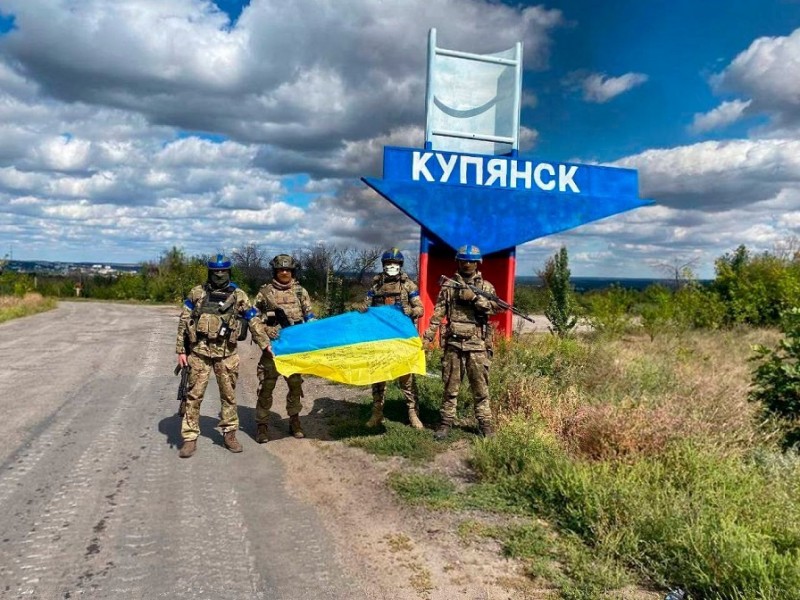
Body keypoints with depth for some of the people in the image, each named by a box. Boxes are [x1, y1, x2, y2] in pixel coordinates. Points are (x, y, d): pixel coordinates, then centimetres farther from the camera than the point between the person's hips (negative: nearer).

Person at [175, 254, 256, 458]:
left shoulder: (238, 296, 2)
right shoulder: (197, 293, 2)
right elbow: (183, 323, 4)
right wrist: (181, 350, 0)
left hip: (226, 353, 1)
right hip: (199, 351, -1)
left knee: (229, 395, 10)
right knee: (194, 395, 3)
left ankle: (229, 434, 23)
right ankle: (190, 438, 12)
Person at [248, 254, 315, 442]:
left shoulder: (301, 292, 5)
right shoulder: (265, 292, -2)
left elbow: (310, 318, 9)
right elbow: (254, 321, -4)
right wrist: (265, 343, -14)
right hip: (272, 348, -2)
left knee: (295, 385, 10)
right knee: (266, 386, 1)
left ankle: (294, 421, 26)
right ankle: (262, 425, 13)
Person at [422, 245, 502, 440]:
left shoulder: (486, 286, 6)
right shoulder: (448, 286, 8)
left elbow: (496, 307, -8)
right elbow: (438, 313, 6)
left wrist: (474, 297, -17)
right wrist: (428, 336, -1)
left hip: (477, 344, -1)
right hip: (453, 343, 1)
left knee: (480, 387, 4)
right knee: (450, 386, 7)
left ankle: (486, 424, 14)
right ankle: (446, 422, 16)